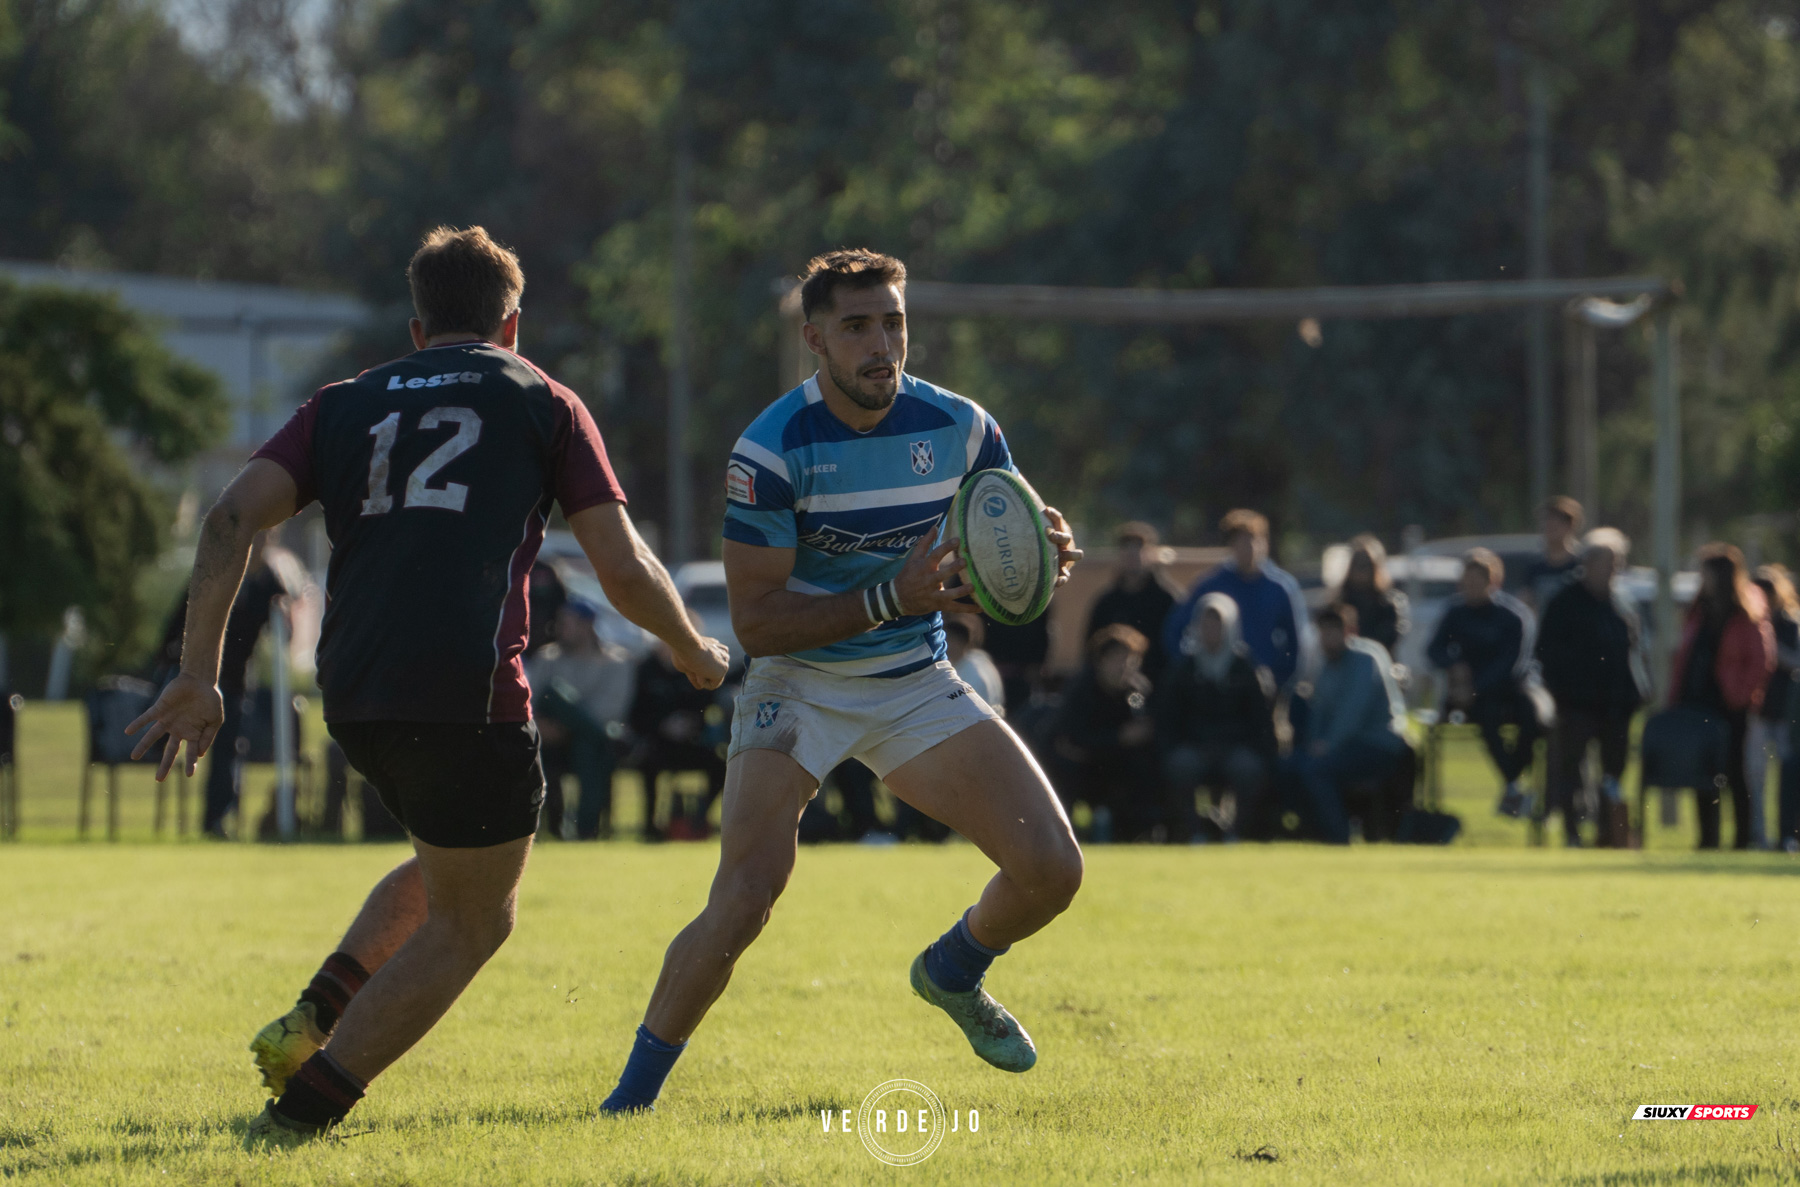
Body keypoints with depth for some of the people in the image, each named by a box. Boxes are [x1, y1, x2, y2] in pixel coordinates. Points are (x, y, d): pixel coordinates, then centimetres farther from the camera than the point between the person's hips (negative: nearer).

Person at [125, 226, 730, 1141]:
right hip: (466, 692, -5)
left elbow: (232, 520, 4)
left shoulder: (346, 404, 19)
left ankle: (312, 1020, 12)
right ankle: (303, 1110, -1)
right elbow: (624, 571, 7)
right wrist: (694, 652, 25)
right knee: (471, 921, 9)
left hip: (352, 696, 5)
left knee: (449, 868, 30)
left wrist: (198, 674, 4)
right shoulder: (542, 402, 12)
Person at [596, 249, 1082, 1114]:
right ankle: (634, 1096, -6)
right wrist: (889, 599, -31)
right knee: (743, 902, -23)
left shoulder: (959, 427, -6)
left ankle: (954, 974, 26)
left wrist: (1044, 555, -20)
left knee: (1052, 868, -7)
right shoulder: (772, 449, -19)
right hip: (800, 688, -4)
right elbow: (754, 620, -19)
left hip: (917, 686, 4)